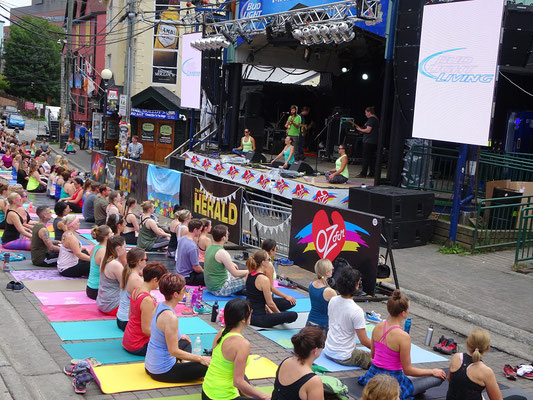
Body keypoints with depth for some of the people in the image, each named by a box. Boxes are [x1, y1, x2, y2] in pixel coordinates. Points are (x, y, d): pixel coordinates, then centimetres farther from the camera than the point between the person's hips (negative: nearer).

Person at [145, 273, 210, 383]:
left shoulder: (159, 306, 1)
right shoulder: (170, 317, -27)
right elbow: (174, 351, -24)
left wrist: (178, 337, 30)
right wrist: (200, 359, -16)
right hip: (162, 372, -9)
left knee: (185, 343, 33)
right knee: (207, 365, -17)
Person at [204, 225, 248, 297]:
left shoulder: (210, 248, 3)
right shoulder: (222, 253, -23)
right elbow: (235, 273, -18)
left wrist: (231, 264, 17)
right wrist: (248, 271, -2)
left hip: (210, 286, 9)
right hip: (219, 290, -9)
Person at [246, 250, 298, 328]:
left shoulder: (249, 275, 5)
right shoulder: (264, 280, -20)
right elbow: (270, 303, -14)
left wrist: (269, 311, 19)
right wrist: (279, 314, 4)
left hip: (248, 315, 9)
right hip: (258, 318, -9)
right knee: (293, 315, -16)